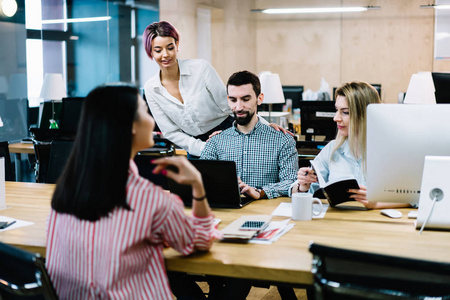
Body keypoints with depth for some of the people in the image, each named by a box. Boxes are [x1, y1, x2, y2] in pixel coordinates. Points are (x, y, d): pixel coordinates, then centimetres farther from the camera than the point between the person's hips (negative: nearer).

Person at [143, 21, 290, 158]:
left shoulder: (201, 68, -13)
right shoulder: (151, 89, -5)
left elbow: (228, 104, -11)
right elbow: (171, 132, -2)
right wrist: (203, 148, -15)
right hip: (196, 149, 3)